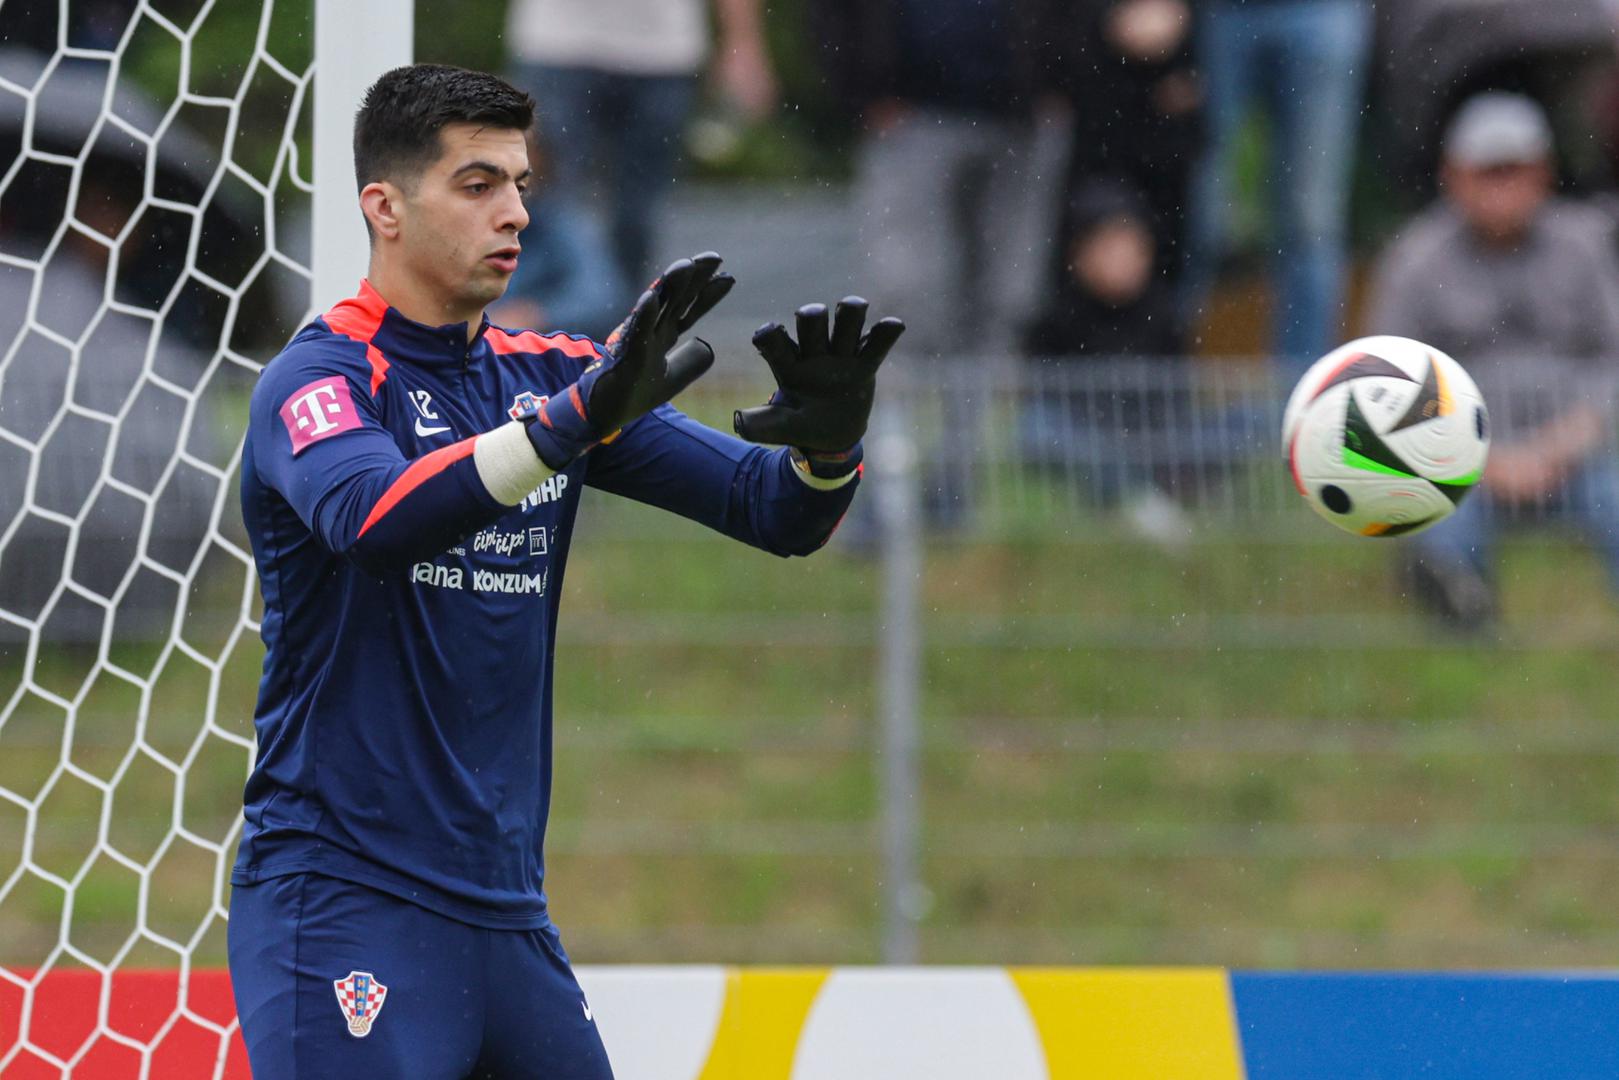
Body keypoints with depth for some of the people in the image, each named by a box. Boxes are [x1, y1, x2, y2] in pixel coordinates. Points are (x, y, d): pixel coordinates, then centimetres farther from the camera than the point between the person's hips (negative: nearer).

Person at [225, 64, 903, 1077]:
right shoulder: (322, 377, -8)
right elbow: (368, 517, -30)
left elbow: (775, 511, 7)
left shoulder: (548, 376, 11)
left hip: (506, 909, 7)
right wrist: (580, 414, -40)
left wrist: (829, 439, -17)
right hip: (344, 906, -7)